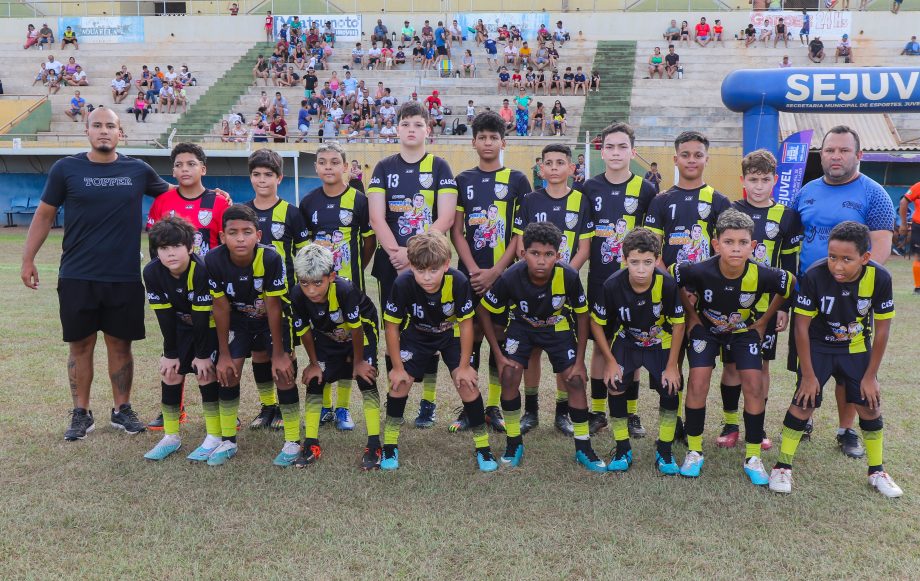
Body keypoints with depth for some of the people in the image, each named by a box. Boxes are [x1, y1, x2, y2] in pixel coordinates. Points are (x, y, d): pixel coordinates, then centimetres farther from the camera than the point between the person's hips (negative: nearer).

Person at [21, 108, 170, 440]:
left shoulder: (138, 171, 2)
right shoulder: (66, 169, -1)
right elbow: (44, 215, 6)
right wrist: (28, 259, 4)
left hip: (125, 278, 1)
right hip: (77, 276, 0)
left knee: (120, 344, 9)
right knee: (80, 345, 7)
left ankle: (122, 410, 22)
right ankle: (81, 414, 19)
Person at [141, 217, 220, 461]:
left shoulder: (202, 271, -32)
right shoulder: (152, 273, -19)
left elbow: (202, 317, -26)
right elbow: (164, 316, -13)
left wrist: (202, 354, -20)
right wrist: (170, 353, -9)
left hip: (210, 325, -5)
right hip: (180, 326, 5)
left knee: (205, 373, -12)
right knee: (170, 373, 2)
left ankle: (214, 437, 1)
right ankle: (171, 436, 16)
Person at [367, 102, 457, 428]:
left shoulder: (439, 167, 2)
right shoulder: (384, 168, 8)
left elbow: (446, 218, -8)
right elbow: (377, 218, -2)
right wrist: (397, 252, -16)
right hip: (391, 265, 2)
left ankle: (428, 402, 12)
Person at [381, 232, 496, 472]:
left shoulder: (458, 281, -34)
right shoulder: (403, 284, -33)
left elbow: (466, 323, -19)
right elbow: (392, 326, -19)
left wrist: (464, 365, -14)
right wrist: (397, 367, -13)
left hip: (451, 334, -1)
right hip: (417, 334, 1)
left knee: (467, 383, -10)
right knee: (400, 381, -8)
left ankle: (483, 446, 8)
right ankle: (390, 446, 11)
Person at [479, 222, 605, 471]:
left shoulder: (569, 276, -31)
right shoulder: (510, 278, -31)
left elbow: (582, 316, -13)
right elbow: (484, 311, -15)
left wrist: (580, 361, -11)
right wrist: (499, 355, -14)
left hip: (558, 327, 0)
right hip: (521, 326, 0)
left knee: (575, 381, -7)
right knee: (509, 378, -15)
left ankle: (583, 449, 9)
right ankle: (514, 442, 6)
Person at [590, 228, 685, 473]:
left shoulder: (667, 284, -29)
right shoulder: (612, 285, -27)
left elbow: (678, 324, -14)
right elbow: (597, 323, -12)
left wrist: (672, 365, -12)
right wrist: (610, 361, -11)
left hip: (660, 342, 0)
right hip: (625, 341, 1)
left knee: (670, 390, -12)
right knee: (615, 388, -13)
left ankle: (664, 451, 8)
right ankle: (622, 450, 5)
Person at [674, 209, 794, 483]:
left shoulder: (761, 275, -28)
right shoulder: (700, 271, -31)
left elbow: (790, 283, -6)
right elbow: (672, 278, -11)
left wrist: (764, 320, -1)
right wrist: (691, 315, -6)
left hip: (745, 331, 1)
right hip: (705, 328, -1)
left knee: (754, 386, -8)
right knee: (698, 382, -12)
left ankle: (753, 457, 8)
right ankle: (694, 451, 6)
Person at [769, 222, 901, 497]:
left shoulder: (879, 278, -23)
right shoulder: (815, 275, -29)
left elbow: (881, 329, -11)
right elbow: (802, 325, -19)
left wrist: (870, 376, -7)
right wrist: (808, 374, -15)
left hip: (857, 348, 2)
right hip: (818, 346, -2)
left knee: (870, 405, 3)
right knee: (804, 401, -9)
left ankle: (877, 471, 24)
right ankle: (783, 466, 6)